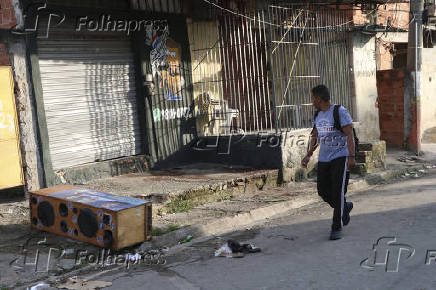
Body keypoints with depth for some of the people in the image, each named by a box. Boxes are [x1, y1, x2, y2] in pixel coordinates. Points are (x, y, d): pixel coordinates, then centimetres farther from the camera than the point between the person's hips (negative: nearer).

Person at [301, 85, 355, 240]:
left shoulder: (340, 111, -11)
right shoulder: (317, 115, 11)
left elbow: (349, 135, -15)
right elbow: (315, 136, 20)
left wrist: (351, 156, -21)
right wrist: (308, 155, 12)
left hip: (340, 157, -7)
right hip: (323, 158, 7)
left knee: (337, 192, -8)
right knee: (323, 191, 7)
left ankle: (337, 228, 2)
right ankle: (345, 207, 33)